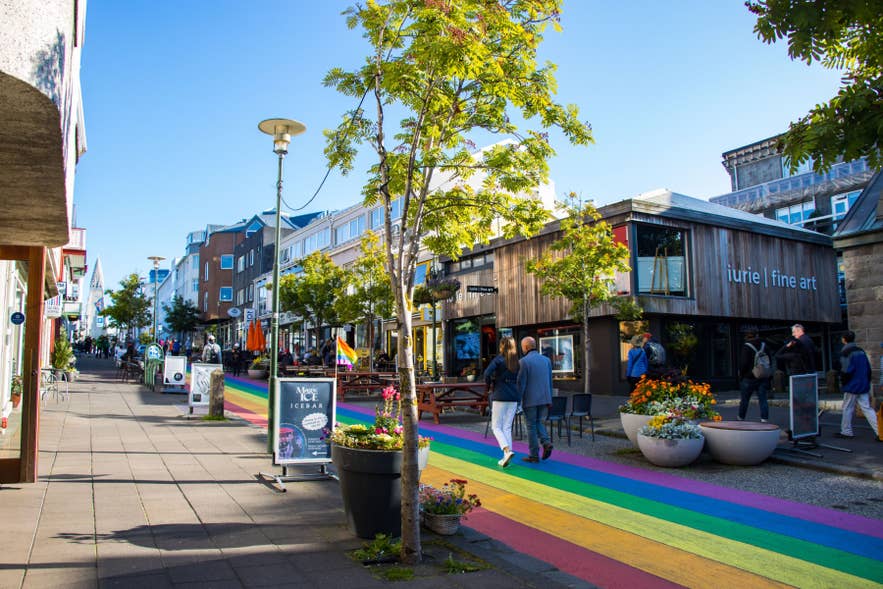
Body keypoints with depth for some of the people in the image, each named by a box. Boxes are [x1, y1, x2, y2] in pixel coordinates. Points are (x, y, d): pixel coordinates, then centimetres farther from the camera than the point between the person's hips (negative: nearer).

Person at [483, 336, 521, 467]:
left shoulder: (498, 359, -8)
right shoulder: (517, 361, 7)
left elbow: (487, 373, -19)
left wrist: (489, 384, -2)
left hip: (500, 396, -5)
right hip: (514, 397, 5)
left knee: (497, 427, 4)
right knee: (507, 428, 11)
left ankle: (507, 450, -17)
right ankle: (506, 457, 10)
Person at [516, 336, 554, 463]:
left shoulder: (524, 361, -10)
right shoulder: (546, 360, 8)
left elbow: (520, 383, -12)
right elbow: (550, 381, 11)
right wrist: (549, 400, 17)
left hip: (530, 400, -5)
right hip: (545, 399, 5)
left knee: (532, 426, 4)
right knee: (539, 423, 18)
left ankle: (534, 455, 8)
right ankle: (546, 442, -5)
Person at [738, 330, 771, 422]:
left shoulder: (746, 347, -11)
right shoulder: (764, 345, 6)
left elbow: (743, 363, -17)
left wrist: (741, 375, -2)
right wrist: (768, 375, 16)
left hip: (749, 378, -4)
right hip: (763, 377, 4)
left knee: (744, 399, 9)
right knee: (763, 399, 4)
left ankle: (741, 418, 20)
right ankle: (765, 418, -3)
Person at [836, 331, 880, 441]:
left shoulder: (846, 353, -14)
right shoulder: (861, 351, 10)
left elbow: (846, 371, -19)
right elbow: (868, 369, 15)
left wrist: (842, 380, -2)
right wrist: (867, 382, 21)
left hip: (852, 386, -7)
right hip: (863, 386, 7)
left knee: (847, 408, 5)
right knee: (866, 408, 7)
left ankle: (846, 431, 13)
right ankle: (879, 432, -1)